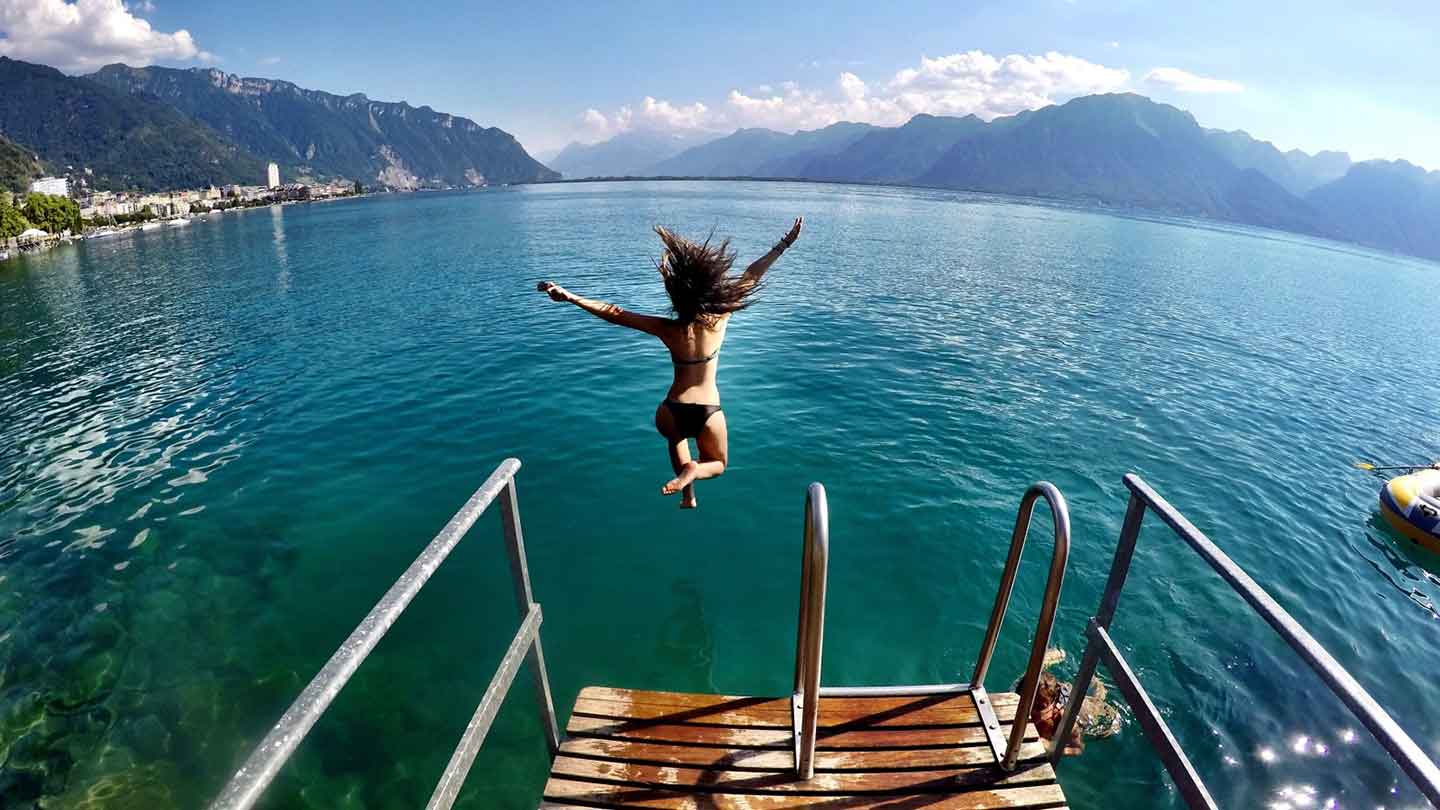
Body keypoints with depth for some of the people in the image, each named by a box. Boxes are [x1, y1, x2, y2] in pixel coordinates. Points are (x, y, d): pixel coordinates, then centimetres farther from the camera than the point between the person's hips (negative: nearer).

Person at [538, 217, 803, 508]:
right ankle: (692, 471, -9)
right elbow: (751, 277, -3)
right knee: (717, 464, 28)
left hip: (673, 413, 1)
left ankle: (688, 495, 21)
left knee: (677, 436, 39)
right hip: (709, 414, 0)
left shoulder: (668, 330, -13)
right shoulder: (720, 318, -10)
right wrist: (783, 245, 3)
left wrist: (569, 297, -11)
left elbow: (613, 313, -14)